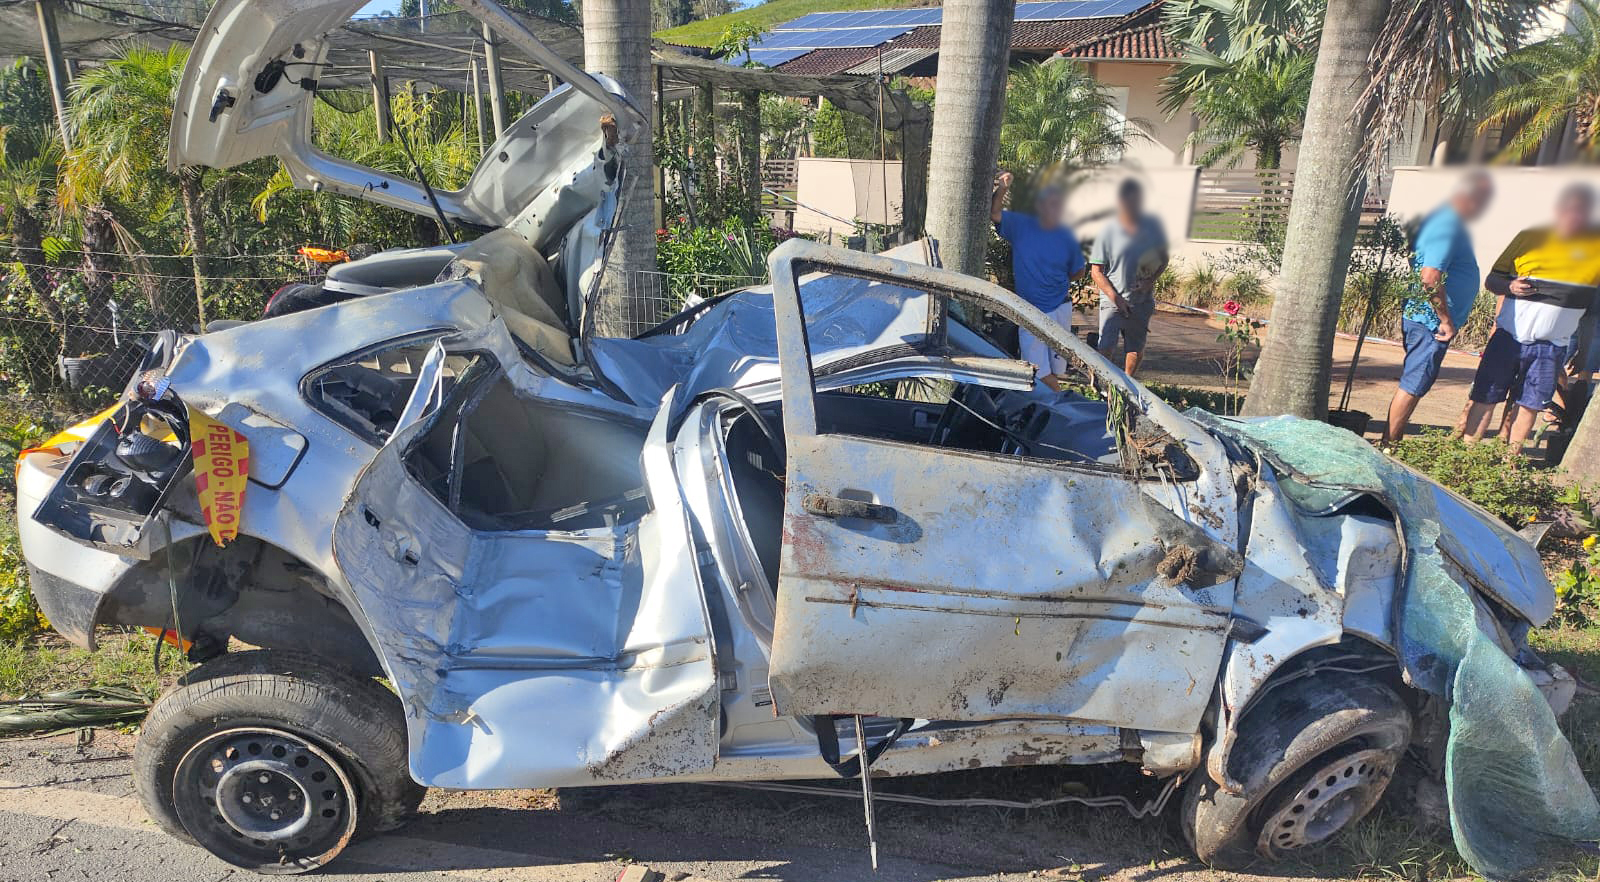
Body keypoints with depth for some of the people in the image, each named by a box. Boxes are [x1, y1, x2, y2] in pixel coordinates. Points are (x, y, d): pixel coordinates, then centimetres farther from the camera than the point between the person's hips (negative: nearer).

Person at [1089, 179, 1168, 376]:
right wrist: (1115, 297, -15)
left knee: (1136, 349, 12)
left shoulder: (1152, 226, 1)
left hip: (1142, 300, 4)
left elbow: (1163, 258, 13)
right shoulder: (1108, 231, -8)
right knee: (1106, 349, -12)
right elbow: (1096, 270, -6)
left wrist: (1152, 279, -7)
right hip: (1113, 301, -3)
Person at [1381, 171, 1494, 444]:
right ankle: (1388, 445, -1)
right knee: (1413, 386, -6)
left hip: (1425, 320, 11)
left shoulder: (1446, 219, 14)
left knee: (1413, 384, 15)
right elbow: (1430, 277, -28)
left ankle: (1393, 442, 21)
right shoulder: (1448, 225, -19)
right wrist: (1446, 320, -20)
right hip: (1431, 322, -11)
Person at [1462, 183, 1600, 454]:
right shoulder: (1530, 237, 4)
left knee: (1530, 405, 6)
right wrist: (1510, 286, -13)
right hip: (1509, 337, 0)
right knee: (1485, 397, 2)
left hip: (1550, 347, 0)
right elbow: (1492, 279, 7)